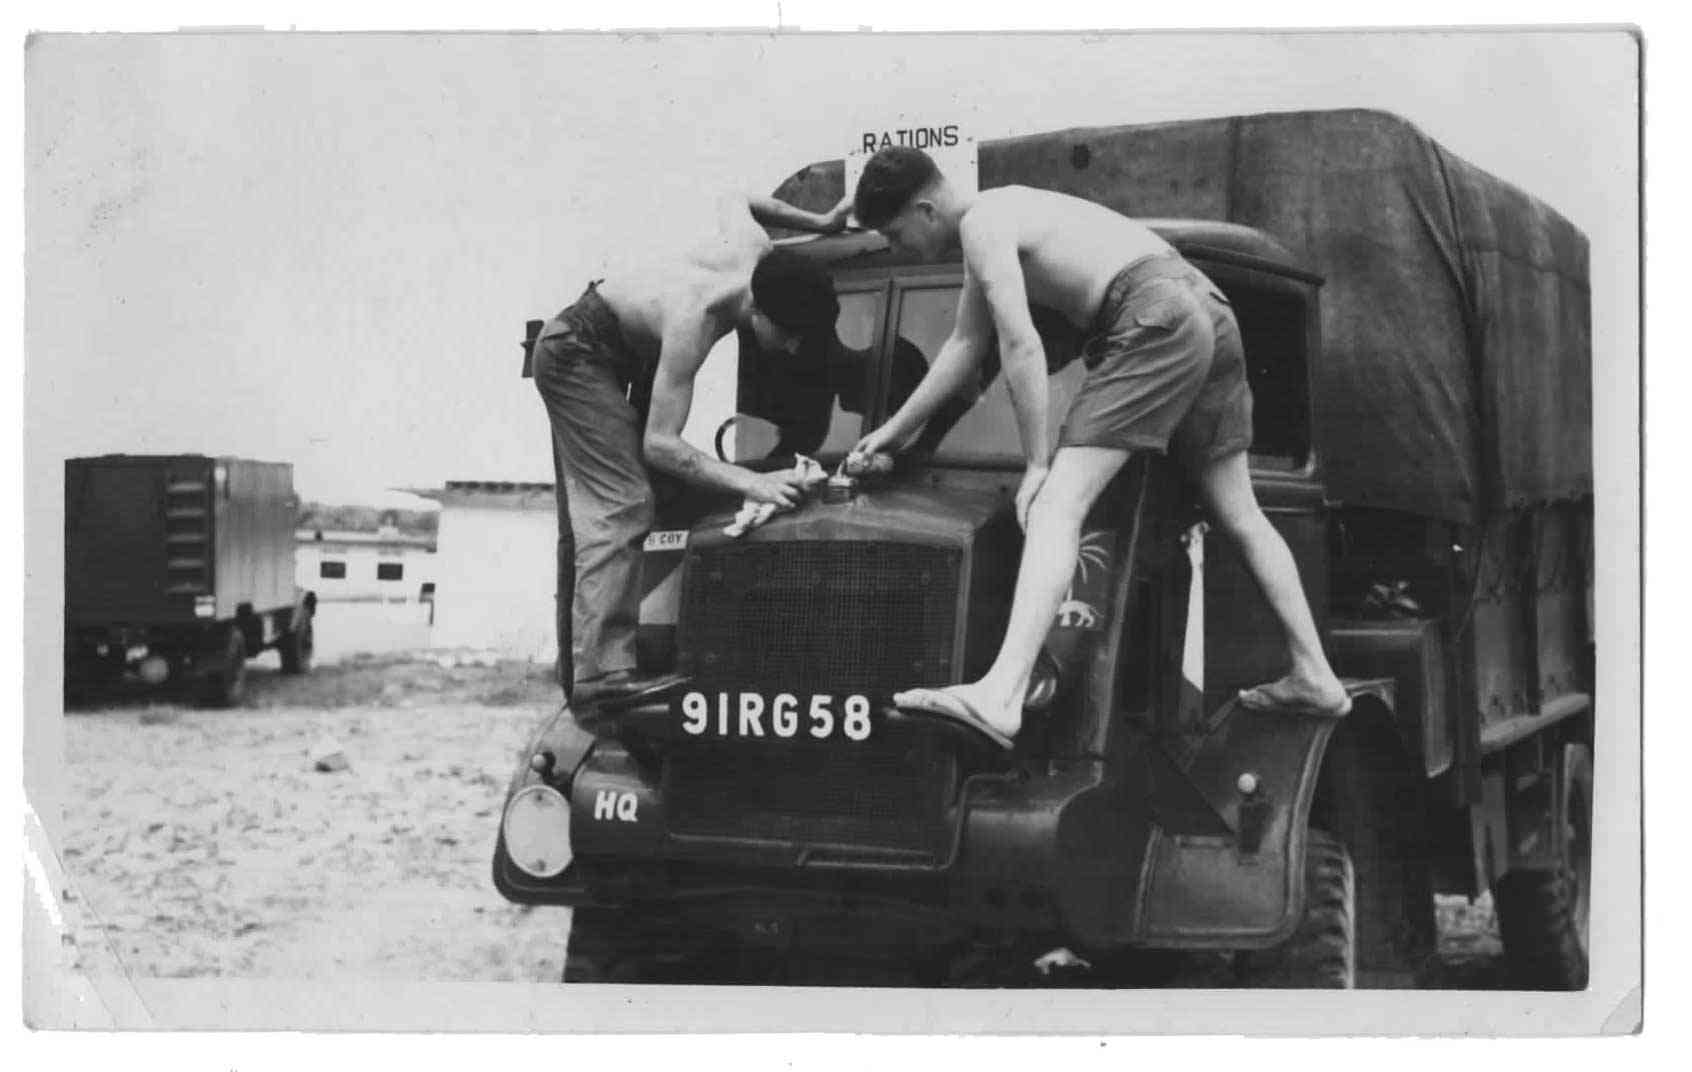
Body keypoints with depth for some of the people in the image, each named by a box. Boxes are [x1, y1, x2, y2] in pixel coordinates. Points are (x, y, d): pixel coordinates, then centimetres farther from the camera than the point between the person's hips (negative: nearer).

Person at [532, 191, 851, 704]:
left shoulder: (755, 248, -16)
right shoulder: (692, 320, -37)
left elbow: (732, 199, 10)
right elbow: (659, 444, -38)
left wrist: (819, 222, 9)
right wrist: (748, 482, -47)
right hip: (575, 351, -10)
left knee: (590, 514, 11)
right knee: (622, 505, -22)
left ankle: (577, 670, 18)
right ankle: (603, 671, -30)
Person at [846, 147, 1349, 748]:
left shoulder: (982, 224, -4)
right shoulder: (1000, 215, 26)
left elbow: (1022, 347, -13)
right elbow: (965, 344, 34)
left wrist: (1038, 463, -9)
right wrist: (897, 429, 38)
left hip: (1155, 321, -10)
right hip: (1205, 304, 10)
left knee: (1055, 506, -16)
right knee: (1240, 516, 20)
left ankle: (1001, 696, -28)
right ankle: (1315, 676, 26)